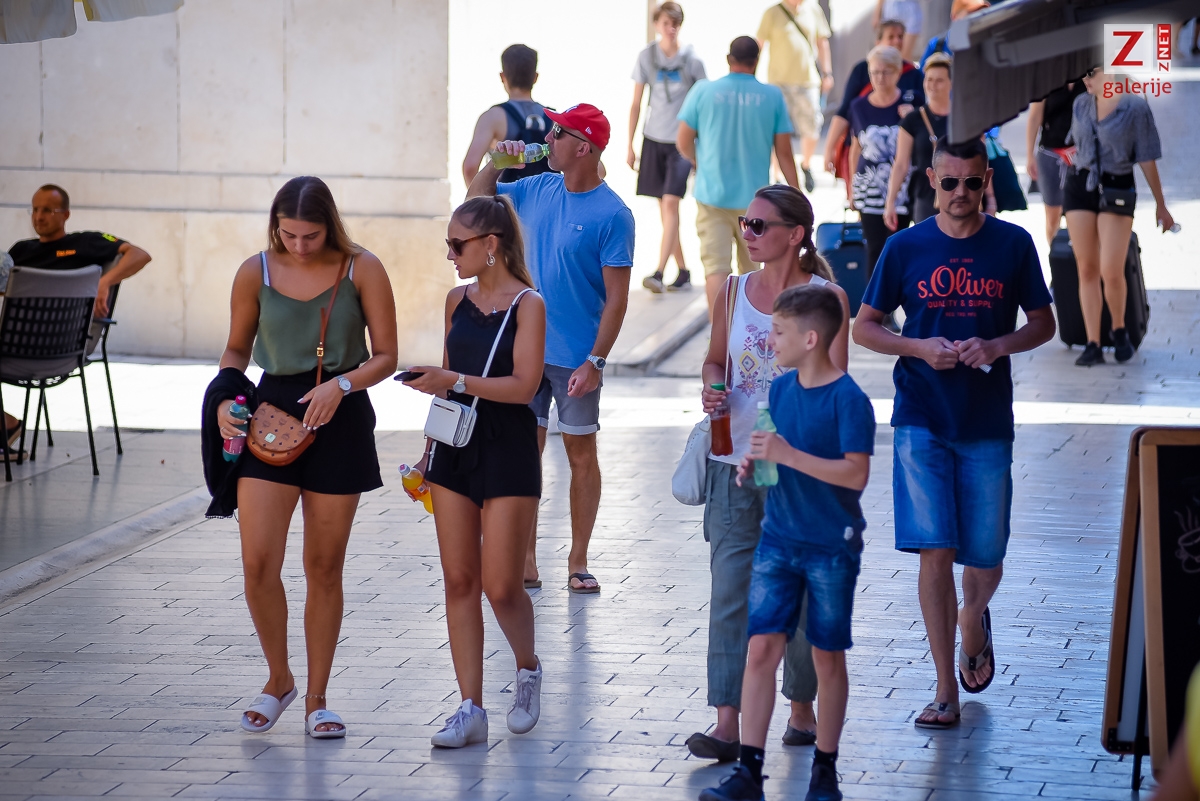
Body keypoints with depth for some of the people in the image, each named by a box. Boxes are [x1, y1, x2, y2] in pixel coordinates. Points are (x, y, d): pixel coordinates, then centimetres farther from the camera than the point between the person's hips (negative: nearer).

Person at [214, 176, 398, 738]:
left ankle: (316, 699, 18)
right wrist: (224, 400, -6)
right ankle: (278, 679, 15)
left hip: (340, 418, -1)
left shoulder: (361, 270, -5)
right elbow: (237, 349, 12)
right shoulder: (256, 273, 0)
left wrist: (342, 385, -19)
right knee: (258, 563, -9)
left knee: (324, 566, 6)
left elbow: (385, 356, -1)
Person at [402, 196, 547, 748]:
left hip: (508, 451, -6)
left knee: (501, 584, -4)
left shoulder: (527, 304, -8)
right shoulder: (458, 300, 10)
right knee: (458, 579, 2)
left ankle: (528, 669, 26)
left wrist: (455, 381, -24)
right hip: (456, 445, 6)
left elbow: (524, 385, -16)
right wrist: (429, 451, 17)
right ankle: (471, 709, 5)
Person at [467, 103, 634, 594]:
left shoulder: (612, 215, -12)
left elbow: (616, 297, -13)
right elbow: (476, 201, 20)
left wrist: (595, 361, -19)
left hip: (575, 357, -5)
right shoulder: (537, 190, 5)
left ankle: (578, 562, 15)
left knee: (581, 454, 6)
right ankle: (525, 562, 11)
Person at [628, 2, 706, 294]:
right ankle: (683, 271, 16)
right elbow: (636, 105, 7)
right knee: (664, 208, 7)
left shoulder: (691, 60, -4)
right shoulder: (646, 57, 1)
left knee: (670, 203, -15)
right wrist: (630, 146, 6)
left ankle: (659, 272, -19)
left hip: (682, 141, -3)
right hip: (654, 139, 3)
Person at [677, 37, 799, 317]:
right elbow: (784, 152, -2)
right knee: (751, 268, 17)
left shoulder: (703, 91, -4)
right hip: (754, 197, 1)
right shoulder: (772, 96, -3)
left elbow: (683, 143, 1)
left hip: (713, 195, -1)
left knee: (715, 265, -5)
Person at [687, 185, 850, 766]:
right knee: (730, 591, -4)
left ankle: (802, 708, 24)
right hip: (734, 464, 3)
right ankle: (727, 724, -7)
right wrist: (712, 389, -3)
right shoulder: (733, 293, 7)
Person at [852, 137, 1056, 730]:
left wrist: (997, 346, -12)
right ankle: (946, 691, 0)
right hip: (922, 421, -1)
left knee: (985, 557, 5)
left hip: (988, 424, 1)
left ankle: (974, 619, 42)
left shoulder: (1012, 245, 1)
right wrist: (919, 348, -11)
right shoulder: (906, 248, 1)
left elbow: (1043, 324, 8)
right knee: (935, 551, -7)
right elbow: (864, 327, 7)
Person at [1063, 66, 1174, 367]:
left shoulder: (1136, 108, -9)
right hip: (1080, 187, 4)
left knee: (1111, 272, -10)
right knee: (1087, 270, -1)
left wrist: (1161, 205, -1)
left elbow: (1147, 160, -5)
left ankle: (1119, 331, 17)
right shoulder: (1081, 105, 5)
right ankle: (1092, 346, 0)